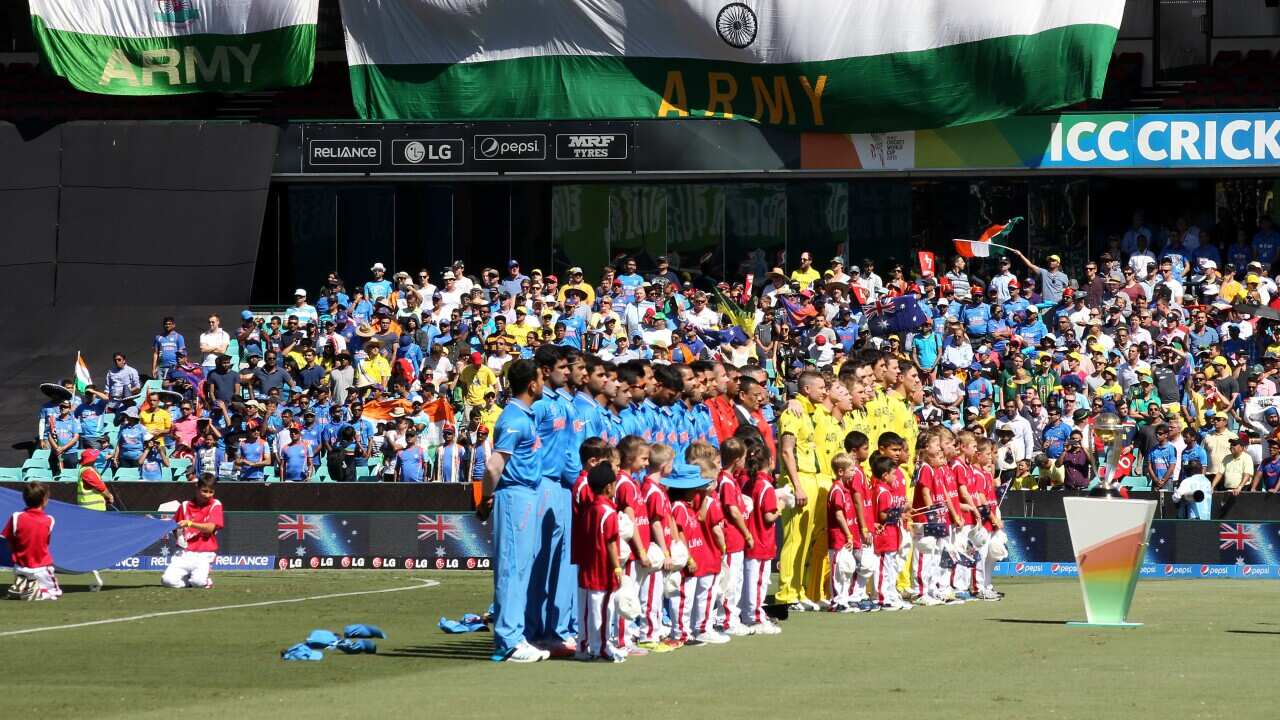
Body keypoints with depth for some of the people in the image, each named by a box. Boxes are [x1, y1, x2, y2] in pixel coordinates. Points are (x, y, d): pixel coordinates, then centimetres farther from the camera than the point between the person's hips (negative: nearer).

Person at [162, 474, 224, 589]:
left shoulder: (215, 505, 2)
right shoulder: (185, 505, 10)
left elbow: (210, 528, -12)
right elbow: (176, 529, 20)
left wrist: (190, 523, -23)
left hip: (204, 554, -3)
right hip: (184, 553, 3)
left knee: (199, 582, -28)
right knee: (168, 581, -18)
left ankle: (206, 580, 9)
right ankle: (188, 578, 14)